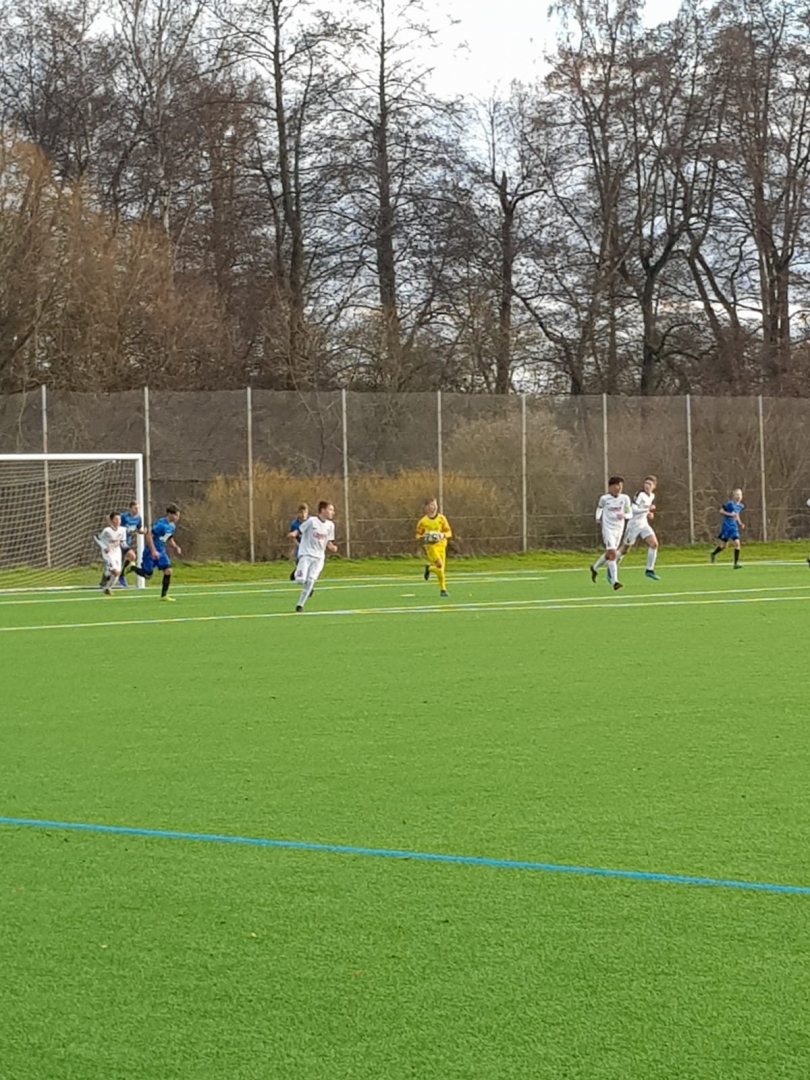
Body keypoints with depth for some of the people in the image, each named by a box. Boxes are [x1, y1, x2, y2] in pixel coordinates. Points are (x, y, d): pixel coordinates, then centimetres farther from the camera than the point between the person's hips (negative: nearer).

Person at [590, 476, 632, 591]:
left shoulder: (625, 498, -3)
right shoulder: (604, 499, -6)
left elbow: (630, 513, -3)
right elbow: (599, 507, 17)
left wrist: (624, 516, -22)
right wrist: (598, 517, 10)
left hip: (619, 529, 4)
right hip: (608, 529, -4)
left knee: (609, 554, 18)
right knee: (612, 553, -18)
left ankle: (595, 568, 47)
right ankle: (614, 581, -22)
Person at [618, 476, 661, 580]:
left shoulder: (652, 496, 6)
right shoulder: (640, 494, -19)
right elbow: (633, 509, -29)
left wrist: (650, 513, 7)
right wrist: (647, 509, -34)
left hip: (644, 524, 7)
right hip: (634, 524, -7)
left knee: (654, 544, -11)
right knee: (624, 549, 5)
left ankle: (649, 570, -2)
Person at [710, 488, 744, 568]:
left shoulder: (741, 506, 5)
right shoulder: (730, 504, -16)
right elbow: (721, 511, -11)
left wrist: (740, 523, 11)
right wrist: (730, 514, -23)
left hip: (734, 527, 5)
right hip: (726, 526, -5)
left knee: (737, 543, -11)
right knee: (723, 546, 4)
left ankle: (736, 563, -6)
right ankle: (713, 554, 35)